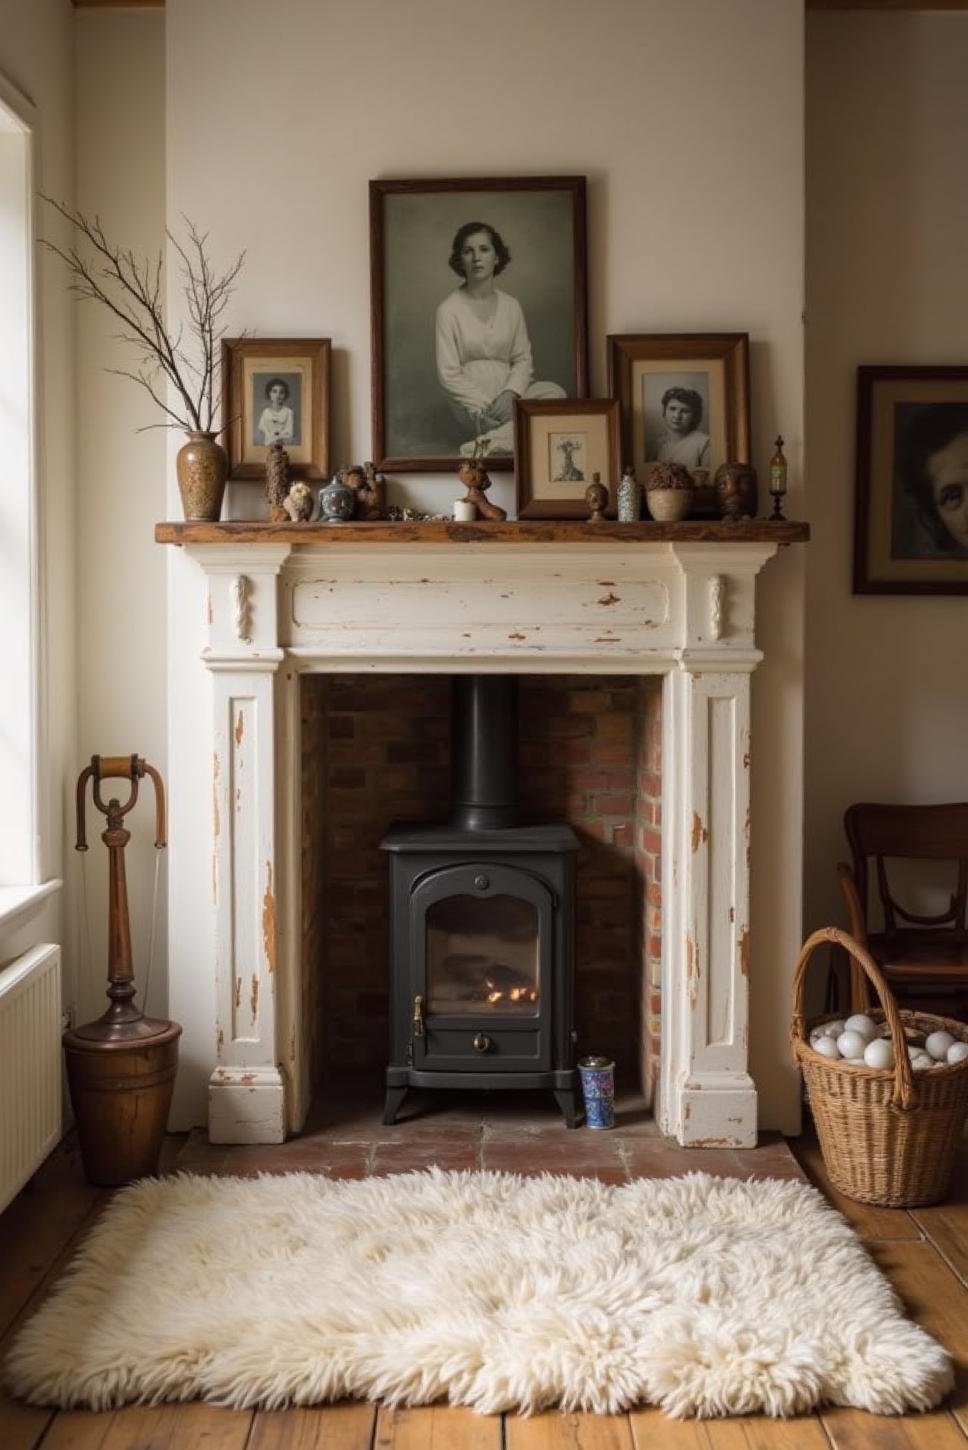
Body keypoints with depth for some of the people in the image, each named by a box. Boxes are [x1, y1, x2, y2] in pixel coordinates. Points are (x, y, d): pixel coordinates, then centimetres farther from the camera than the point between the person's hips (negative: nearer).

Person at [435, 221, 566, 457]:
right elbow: (448, 375, -8)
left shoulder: (511, 306, 9)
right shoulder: (449, 310, -5)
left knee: (555, 392, -28)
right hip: (472, 403, -6)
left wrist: (510, 394, -16)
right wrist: (489, 405, -17)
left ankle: (488, 442, -26)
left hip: (509, 394, 6)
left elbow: (523, 359, 5)